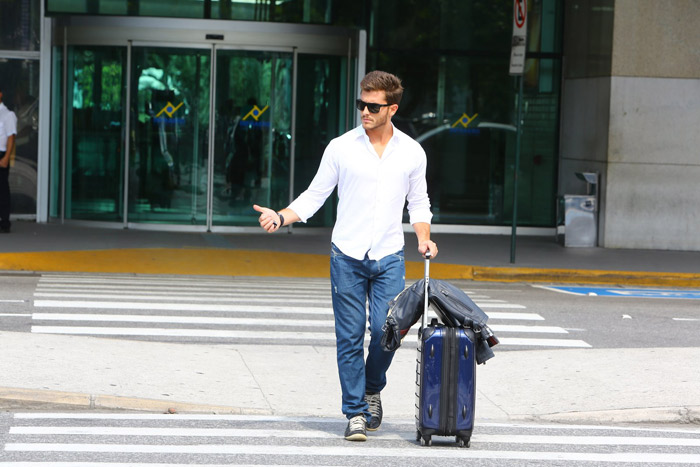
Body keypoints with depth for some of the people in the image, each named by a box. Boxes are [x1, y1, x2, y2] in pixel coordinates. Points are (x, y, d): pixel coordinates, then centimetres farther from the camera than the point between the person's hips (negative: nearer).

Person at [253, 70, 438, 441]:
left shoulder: (412, 153, 4)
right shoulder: (341, 147, 0)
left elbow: (418, 203, 15)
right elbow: (314, 196, 4)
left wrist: (424, 238, -1)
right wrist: (280, 218, -10)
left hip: (389, 257, 1)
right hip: (347, 256, -1)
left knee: (386, 330, -9)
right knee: (350, 337, -1)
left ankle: (372, 390, 20)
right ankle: (356, 412, 9)